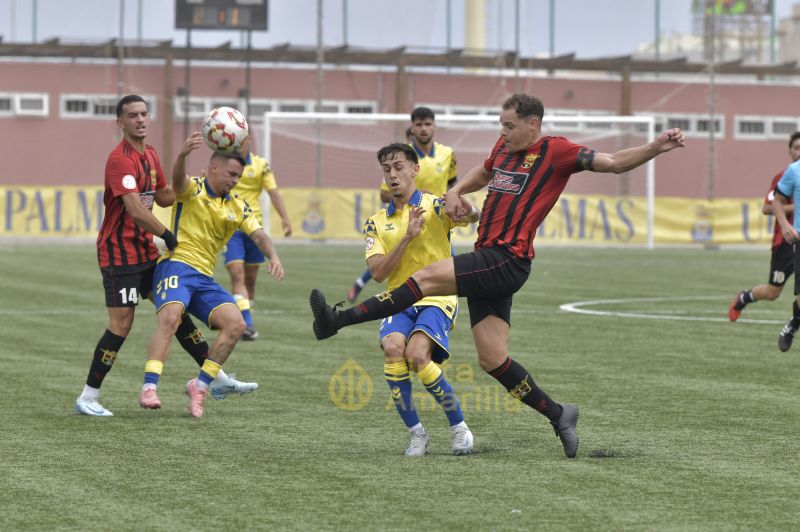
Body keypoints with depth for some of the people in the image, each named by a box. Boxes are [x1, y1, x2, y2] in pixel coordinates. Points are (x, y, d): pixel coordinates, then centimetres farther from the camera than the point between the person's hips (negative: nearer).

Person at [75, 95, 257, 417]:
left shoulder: (150, 155, 11)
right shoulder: (121, 159, -19)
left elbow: (163, 197, 23)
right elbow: (135, 210, -27)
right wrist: (167, 235, -18)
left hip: (145, 251, 9)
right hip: (119, 252, -9)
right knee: (121, 324, -9)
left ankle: (218, 380, 14)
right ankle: (87, 398, -2)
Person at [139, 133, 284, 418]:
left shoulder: (237, 206, 17)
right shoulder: (192, 189, -2)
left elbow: (258, 235, 6)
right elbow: (178, 179, -26)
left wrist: (273, 256, -18)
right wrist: (183, 154, -50)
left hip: (204, 277, 7)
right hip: (177, 265, -6)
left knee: (235, 323, -11)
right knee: (170, 318, -30)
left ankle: (199, 385, 0)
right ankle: (149, 388, -36)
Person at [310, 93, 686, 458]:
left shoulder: (555, 151, -4)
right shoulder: (504, 148, 18)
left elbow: (613, 163, -8)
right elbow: (484, 173, 39)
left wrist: (655, 148, -23)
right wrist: (455, 191, 19)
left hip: (507, 260, -9)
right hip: (488, 259, 9)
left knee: (427, 277, -19)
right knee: (492, 360, 6)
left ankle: (337, 320, -19)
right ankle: (557, 415, 16)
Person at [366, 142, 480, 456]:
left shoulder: (435, 207, 3)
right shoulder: (376, 223, 12)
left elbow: (472, 216, -16)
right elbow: (378, 272, -1)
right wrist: (408, 236, -12)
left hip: (437, 299, -3)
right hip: (399, 301, 3)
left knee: (417, 354, -28)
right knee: (392, 348, -28)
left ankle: (458, 427, -8)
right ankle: (415, 432, -12)